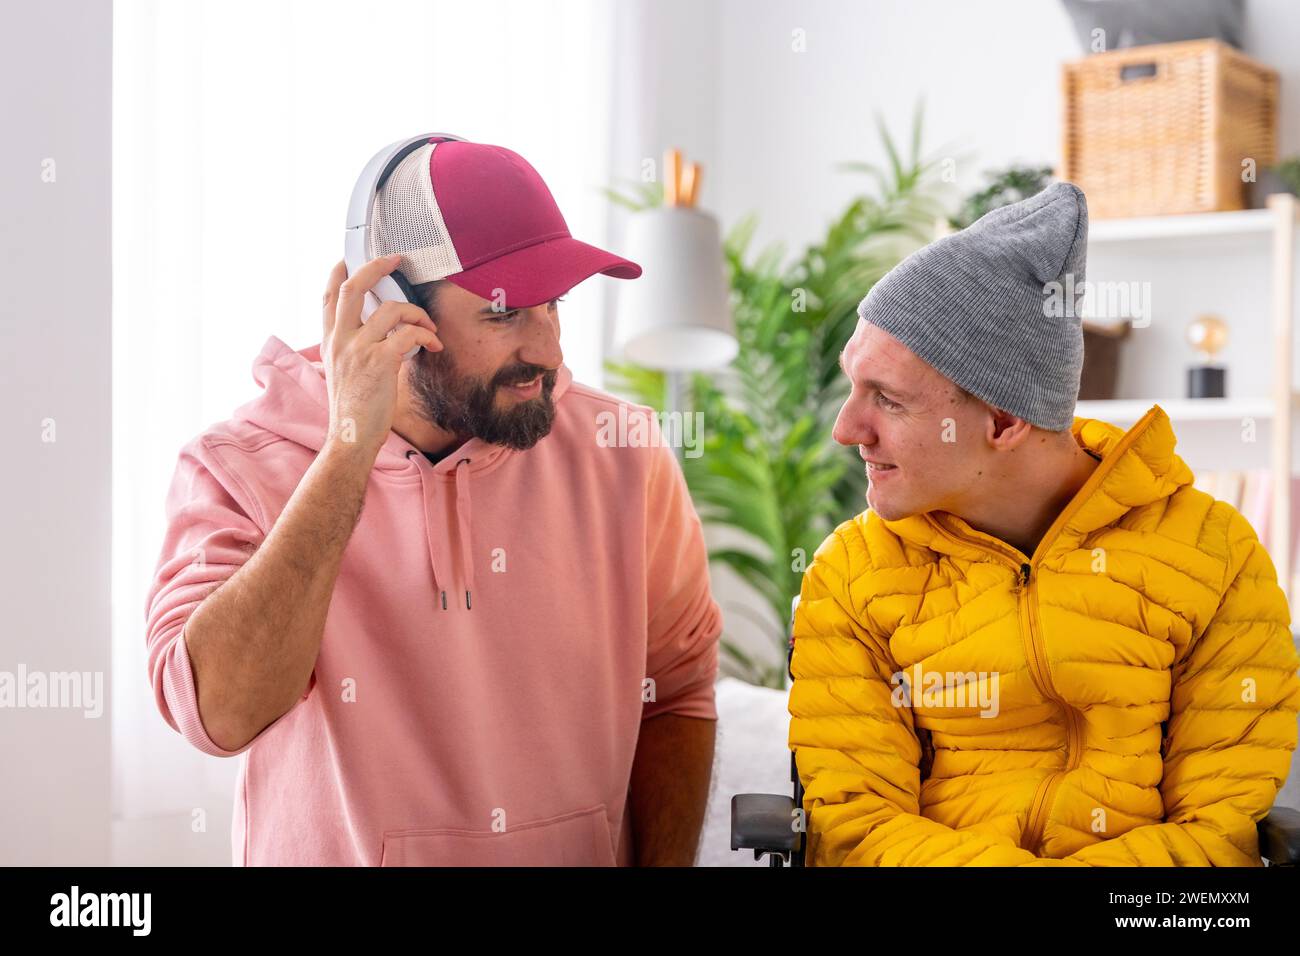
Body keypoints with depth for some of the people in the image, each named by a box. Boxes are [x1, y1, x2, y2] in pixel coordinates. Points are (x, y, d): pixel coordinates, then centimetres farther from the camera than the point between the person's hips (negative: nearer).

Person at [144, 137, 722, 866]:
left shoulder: (622, 454, -5)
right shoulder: (239, 469, -10)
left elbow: (676, 694, 3)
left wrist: (665, 861, -7)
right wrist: (351, 450, -26)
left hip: (594, 849, 2)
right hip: (327, 849, -1)